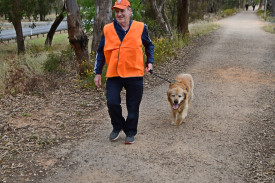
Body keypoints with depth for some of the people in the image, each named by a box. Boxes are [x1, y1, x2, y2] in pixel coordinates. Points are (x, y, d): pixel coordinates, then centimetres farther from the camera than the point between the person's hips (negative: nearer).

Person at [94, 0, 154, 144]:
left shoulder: (140, 27, 1)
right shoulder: (108, 29, 2)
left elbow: (149, 45, 17)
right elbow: (100, 52, 9)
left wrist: (150, 62, 5)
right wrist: (98, 73, 8)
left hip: (135, 74, 0)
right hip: (114, 74, 1)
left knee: (133, 106, 7)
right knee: (112, 102, -7)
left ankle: (130, 132, 28)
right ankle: (117, 127, 22)